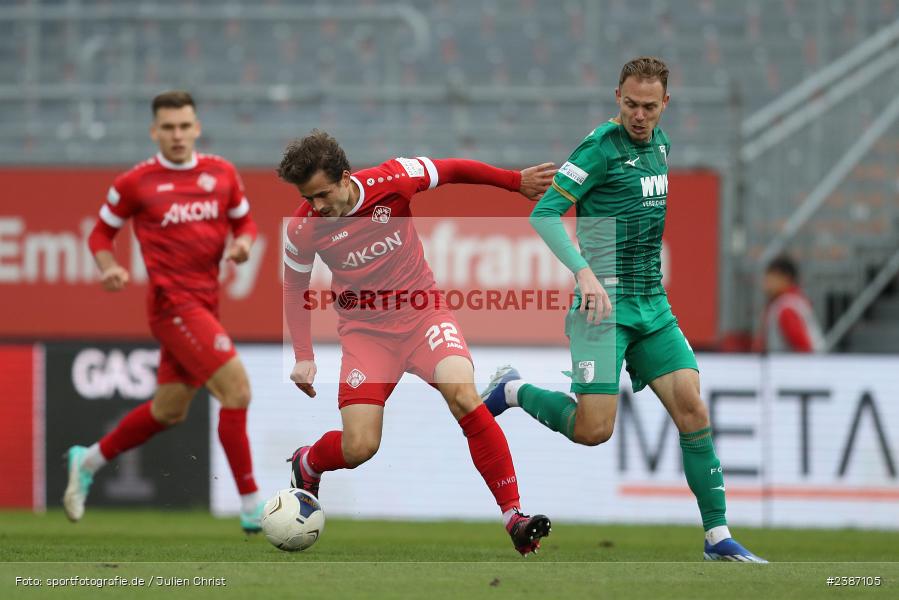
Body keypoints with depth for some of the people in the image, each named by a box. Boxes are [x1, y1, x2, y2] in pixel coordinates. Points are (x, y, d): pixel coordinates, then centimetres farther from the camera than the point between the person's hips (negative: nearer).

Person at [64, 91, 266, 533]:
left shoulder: (221, 173, 8)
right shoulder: (136, 183, -3)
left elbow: (244, 222, 20)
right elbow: (101, 233, 8)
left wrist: (242, 243, -3)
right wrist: (110, 269, -12)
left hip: (204, 303, 7)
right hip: (173, 301, -7)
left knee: (169, 410, 15)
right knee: (236, 386, -17)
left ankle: (88, 462, 36)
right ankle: (251, 506, -13)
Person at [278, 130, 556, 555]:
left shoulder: (391, 181, -17)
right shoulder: (303, 229, -12)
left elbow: (452, 171, -1)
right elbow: (295, 288, 5)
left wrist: (517, 182, 3)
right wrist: (303, 356, -1)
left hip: (421, 310, 0)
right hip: (366, 329, 0)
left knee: (462, 393, -27)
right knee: (359, 448, -11)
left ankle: (513, 517, -25)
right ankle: (305, 464, 28)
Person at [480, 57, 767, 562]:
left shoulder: (661, 145, 12)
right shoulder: (602, 147, -12)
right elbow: (544, 213, -18)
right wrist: (584, 272, -29)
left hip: (653, 306, 7)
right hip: (605, 303, -7)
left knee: (693, 410, -5)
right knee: (594, 429, -13)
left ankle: (718, 537, 0)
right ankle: (512, 391, 14)